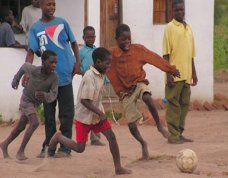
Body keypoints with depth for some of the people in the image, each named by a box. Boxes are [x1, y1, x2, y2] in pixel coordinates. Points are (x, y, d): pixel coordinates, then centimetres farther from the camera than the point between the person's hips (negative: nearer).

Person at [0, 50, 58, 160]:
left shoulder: (54, 78, -25)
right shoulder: (33, 70, -28)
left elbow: (53, 95, -26)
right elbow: (24, 66, -7)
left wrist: (44, 95, -49)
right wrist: (16, 80, 8)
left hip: (36, 103, 4)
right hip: (26, 100, -4)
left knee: (21, 127, 16)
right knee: (34, 123, -22)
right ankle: (21, 151, -15)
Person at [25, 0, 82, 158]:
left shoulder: (62, 23, 4)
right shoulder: (35, 29, 1)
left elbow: (73, 43, 12)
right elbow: (31, 52, -7)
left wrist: (77, 63, 1)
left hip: (65, 75, 0)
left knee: (66, 114, 1)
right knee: (48, 114, 9)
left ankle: (65, 147, 6)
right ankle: (48, 146, 17)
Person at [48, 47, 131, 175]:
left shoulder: (100, 75, 1)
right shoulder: (89, 77, -26)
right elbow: (84, 100, -28)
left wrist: (101, 113, 13)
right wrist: (100, 114, -26)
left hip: (97, 114, 7)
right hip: (84, 116, -7)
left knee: (111, 136, -5)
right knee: (80, 148, 0)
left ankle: (118, 168, -2)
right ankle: (58, 138, 25)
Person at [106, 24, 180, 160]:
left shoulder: (138, 49, -7)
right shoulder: (112, 54, -9)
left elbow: (155, 58, -5)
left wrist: (171, 69, -6)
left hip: (139, 84, -1)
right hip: (125, 91, 1)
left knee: (147, 97, -38)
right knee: (131, 125, -3)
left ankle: (159, 125, -21)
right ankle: (143, 143, 27)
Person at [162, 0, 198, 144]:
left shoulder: (188, 28, 14)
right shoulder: (170, 28, -5)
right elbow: (166, 53, -8)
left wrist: (194, 73, 17)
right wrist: (168, 74, -14)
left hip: (186, 75, 6)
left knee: (185, 104, 9)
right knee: (174, 105, -3)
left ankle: (179, 133, 16)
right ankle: (173, 135, 1)